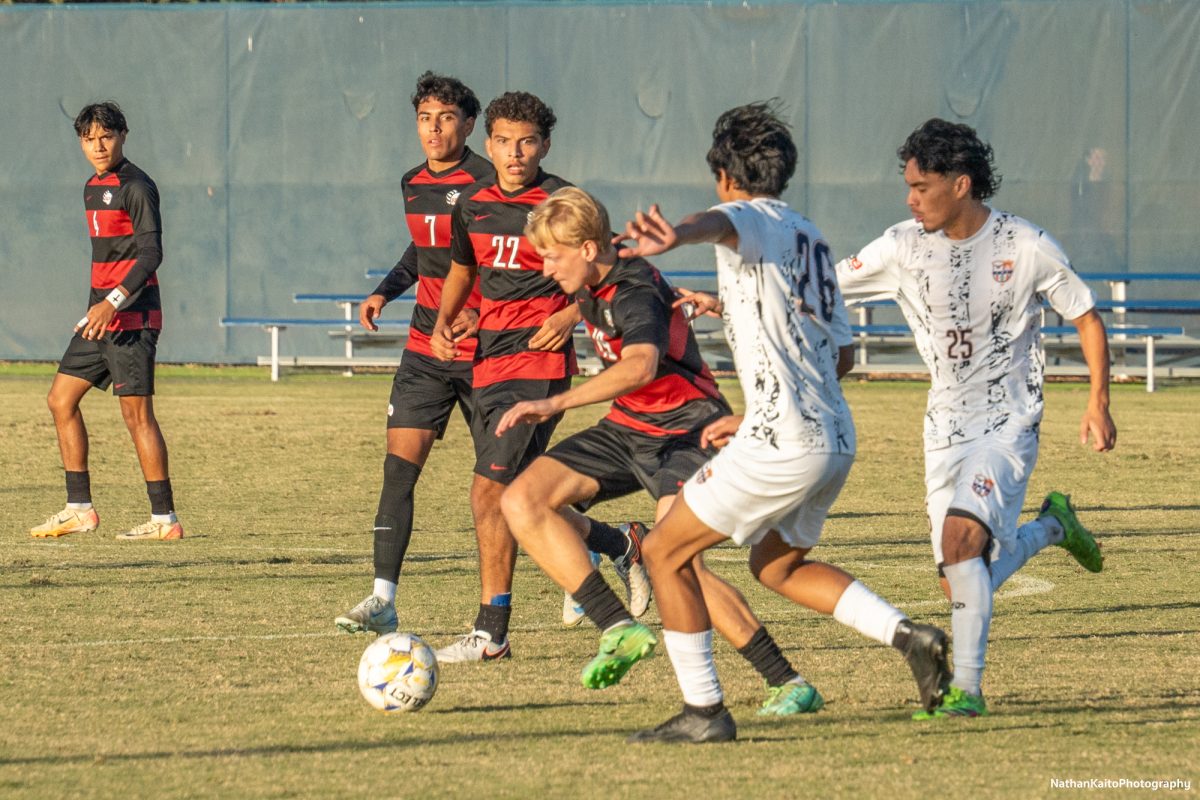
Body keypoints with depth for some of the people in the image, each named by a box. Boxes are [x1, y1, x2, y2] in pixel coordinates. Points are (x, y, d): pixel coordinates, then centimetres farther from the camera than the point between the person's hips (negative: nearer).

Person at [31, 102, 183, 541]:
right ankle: (79, 508, 12)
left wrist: (114, 302, -27)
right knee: (61, 400, 8)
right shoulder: (93, 188, 17)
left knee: (136, 413, -9)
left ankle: (164, 517, -5)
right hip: (100, 314, 10)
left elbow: (151, 253, -18)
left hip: (131, 315, -10)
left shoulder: (136, 187, -11)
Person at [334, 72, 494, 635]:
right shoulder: (412, 185, 10)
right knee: (398, 468, -5)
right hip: (425, 350, 6)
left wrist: (482, 316, -25)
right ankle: (383, 599, -7)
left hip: (482, 351, -6)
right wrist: (385, 291, 14)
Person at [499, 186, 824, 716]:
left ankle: (789, 685, -15)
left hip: (685, 430, -9)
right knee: (523, 500, -8)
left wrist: (555, 404, -55)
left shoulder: (636, 294, -26)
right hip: (628, 428, 9)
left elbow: (641, 366, -47)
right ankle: (620, 629, -11)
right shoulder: (594, 286, 2)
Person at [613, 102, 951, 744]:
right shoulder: (810, 238, 21)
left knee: (665, 552, 2)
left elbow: (718, 222, -33)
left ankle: (703, 711, -1)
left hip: (783, 442, -9)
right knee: (776, 564, 28)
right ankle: (907, 635, 12)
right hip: (835, 437, 9)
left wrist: (675, 236, -57)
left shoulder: (752, 220, -5)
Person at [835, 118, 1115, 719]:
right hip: (945, 427, 5)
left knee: (961, 536, -27)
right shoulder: (903, 248, -3)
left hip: (1009, 422, -5)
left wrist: (1098, 403, -5)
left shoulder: (1026, 247, -10)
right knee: (962, 580, 3)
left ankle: (966, 688, -22)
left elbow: (1086, 317, 2)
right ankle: (1051, 525, 34)